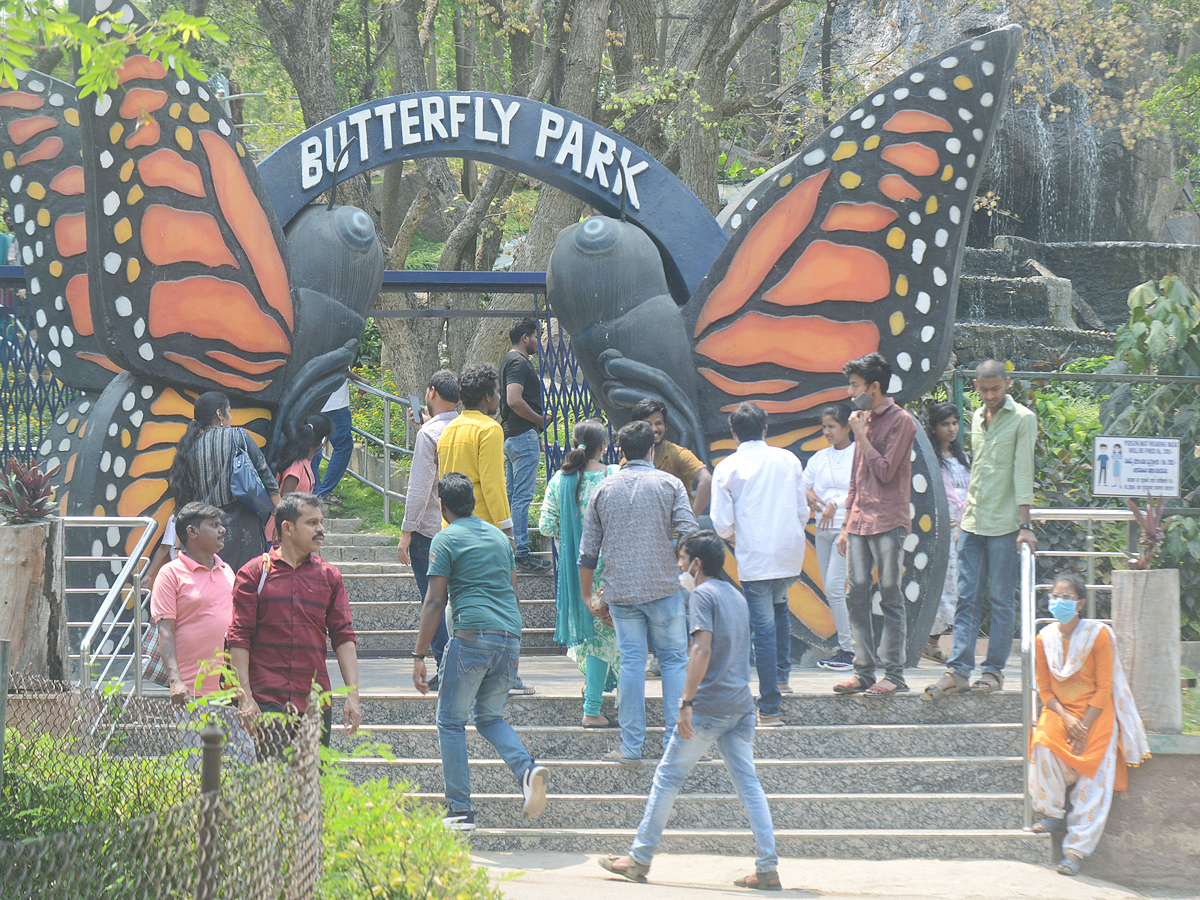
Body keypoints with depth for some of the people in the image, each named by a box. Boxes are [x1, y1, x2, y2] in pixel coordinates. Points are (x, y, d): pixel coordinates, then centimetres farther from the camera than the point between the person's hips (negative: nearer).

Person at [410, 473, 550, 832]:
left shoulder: (446, 540, 0)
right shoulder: (499, 536, 19)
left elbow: (435, 602, -5)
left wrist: (419, 656, -4)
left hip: (473, 636, -6)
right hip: (511, 637, 6)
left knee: (451, 722, 5)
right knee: (489, 717, 19)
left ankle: (460, 810, 0)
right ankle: (527, 769, -8)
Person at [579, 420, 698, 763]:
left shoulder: (604, 489, 6)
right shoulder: (669, 484, -1)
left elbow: (588, 549, 8)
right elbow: (688, 537, -8)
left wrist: (587, 593, 18)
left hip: (621, 590, 2)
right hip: (665, 587, -2)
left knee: (631, 662, 4)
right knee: (674, 658, 8)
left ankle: (631, 746, 3)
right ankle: (676, 739, 4)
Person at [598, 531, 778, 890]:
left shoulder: (703, 595, -8)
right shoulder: (737, 597, 18)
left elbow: (703, 649, -20)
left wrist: (687, 703, -22)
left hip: (709, 706, -7)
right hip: (742, 705, 7)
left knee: (667, 778, 4)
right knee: (748, 783, 4)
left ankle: (639, 860, 10)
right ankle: (767, 868, -4)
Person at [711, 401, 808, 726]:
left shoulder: (727, 468, -3)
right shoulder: (788, 460, 6)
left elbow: (721, 522, -5)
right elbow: (803, 511, 11)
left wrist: (732, 536, 17)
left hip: (755, 557, -4)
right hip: (791, 552, 4)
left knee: (763, 627, -2)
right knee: (779, 603, 32)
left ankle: (770, 709, -3)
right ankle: (782, 674, 34)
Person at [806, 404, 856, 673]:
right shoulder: (819, 457, 14)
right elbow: (801, 486, 15)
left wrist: (836, 504, -25)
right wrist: (808, 495, -7)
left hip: (847, 527, -7)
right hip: (823, 529, 7)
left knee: (835, 587, -14)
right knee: (830, 590, 7)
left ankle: (848, 650, -8)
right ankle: (846, 648, 13)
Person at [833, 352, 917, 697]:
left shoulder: (900, 421, -6)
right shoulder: (864, 419, 17)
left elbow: (885, 471, -14)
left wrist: (861, 435, -10)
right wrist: (846, 525, 20)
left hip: (887, 523, -7)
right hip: (859, 523, 7)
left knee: (890, 597, -4)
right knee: (856, 595, 3)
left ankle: (894, 673, -1)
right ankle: (864, 672, 7)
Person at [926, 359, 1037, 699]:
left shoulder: (1022, 419, -4)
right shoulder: (977, 418, 15)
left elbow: (1023, 471, -10)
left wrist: (1024, 525, -15)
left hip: (1003, 524, -6)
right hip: (973, 524, 6)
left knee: (1002, 600, 0)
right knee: (966, 598, 2)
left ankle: (994, 670, 5)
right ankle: (958, 670, 0)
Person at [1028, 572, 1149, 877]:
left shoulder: (1098, 635, -11)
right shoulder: (1045, 638, -1)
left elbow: (1104, 689, -10)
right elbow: (1045, 688, 3)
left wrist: (1084, 727, -17)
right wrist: (1066, 718, -14)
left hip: (1096, 714, -3)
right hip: (1059, 711, 3)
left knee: (1093, 780, -13)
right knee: (1043, 746, -27)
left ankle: (1074, 851, -11)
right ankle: (1054, 815, -8)